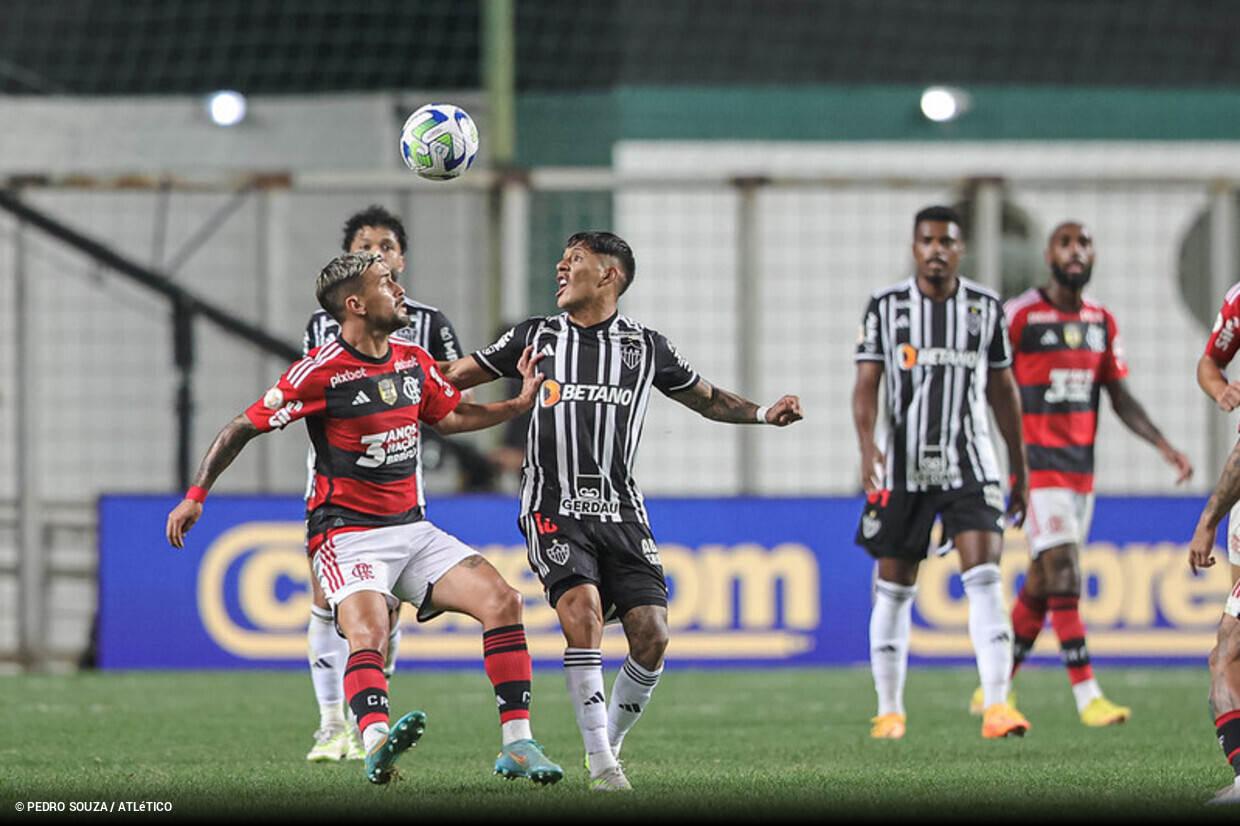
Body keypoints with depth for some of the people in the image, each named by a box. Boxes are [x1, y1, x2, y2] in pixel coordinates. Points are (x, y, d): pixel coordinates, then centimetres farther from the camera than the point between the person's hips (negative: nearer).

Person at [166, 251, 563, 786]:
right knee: (367, 632, -32)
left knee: (502, 601, -9)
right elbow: (245, 426, -7)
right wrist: (196, 494, -13)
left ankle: (517, 746, -8)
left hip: (412, 528, 7)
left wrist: (519, 404, 16)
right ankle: (377, 749, -54)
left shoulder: (415, 363, 8)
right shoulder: (321, 372, -13)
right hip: (347, 534, -7)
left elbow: (449, 417, 27)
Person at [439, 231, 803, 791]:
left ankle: (609, 743, 13)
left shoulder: (646, 347, 11)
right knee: (582, 609, -25)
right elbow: (456, 375, 18)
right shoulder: (535, 337, 10)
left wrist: (765, 413, 5)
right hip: (555, 509, -2)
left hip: (621, 510, 2)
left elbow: (709, 400, 22)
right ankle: (600, 761, -19)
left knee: (651, 635, -11)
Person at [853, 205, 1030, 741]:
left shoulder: (986, 308, 6)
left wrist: (1020, 468, 16)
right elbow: (866, 385, -2)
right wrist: (867, 445, -20)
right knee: (893, 590, 5)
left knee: (984, 578, -15)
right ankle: (889, 711, 18)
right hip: (902, 468, 0)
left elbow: (1003, 390, 14)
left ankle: (996, 707, -21)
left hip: (970, 464, 0)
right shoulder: (886, 307, 1)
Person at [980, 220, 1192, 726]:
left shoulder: (1102, 322, 10)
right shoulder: (1018, 315, -9)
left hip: (1081, 466, 6)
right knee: (1064, 573, -15)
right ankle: (1087, 695, -16)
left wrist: (1164, 445, 1)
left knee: (1041, 584, 10)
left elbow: (1121, 398, 13)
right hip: (1036, 466, -6)